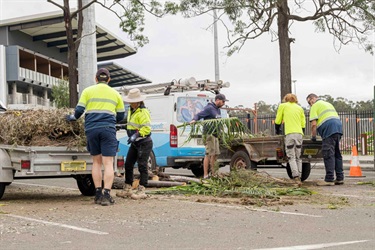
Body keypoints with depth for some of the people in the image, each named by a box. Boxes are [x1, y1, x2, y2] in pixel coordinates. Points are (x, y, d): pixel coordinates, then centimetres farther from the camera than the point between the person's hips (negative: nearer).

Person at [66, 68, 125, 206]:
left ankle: (98, 194, 11)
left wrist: (73, 117, 23)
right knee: (108, 163, -4)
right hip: (108, 129, -1)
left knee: (96, 162, 12)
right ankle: (106, 195, -14)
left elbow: (79, 110, 2)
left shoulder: (88, 91, 8)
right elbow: (121, 115, 17)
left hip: (91, 129, 1)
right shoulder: (115, 94, 13)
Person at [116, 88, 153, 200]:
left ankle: (141, 191, -4)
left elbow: (147, 128, -25)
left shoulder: (143, 112, -18)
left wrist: (136, 135, -31)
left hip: (144, 143, -10)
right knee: (128, 165, 10)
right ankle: (127, 189, 19)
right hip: (135, 143, 10)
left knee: (142, 166, -7)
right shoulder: (131, 110, 13)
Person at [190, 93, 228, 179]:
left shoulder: (218, 110, 18)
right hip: (209, 133, -10)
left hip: (215, 134, 10)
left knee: (215, 154, 12)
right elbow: (199, 115, -15)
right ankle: (205, 175, -11)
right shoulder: (209, 108, -10)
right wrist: (194, 120, -33)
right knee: (209, 154, -12)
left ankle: (213, 174, 20)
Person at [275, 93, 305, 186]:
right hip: (299, 133, 3)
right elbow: (303, 124, 17)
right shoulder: (300, 108, 20)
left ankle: (296, 177, -20)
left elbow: (278, 121, 14)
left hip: (289, 134, -3)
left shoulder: (282, 106, 12)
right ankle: (299, 178, 4)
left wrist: (277, 132, 30)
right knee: (298, 157, 10)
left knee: (291, 157, -5)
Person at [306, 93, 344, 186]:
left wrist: (313, 136, 6)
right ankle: (339, 178, 13)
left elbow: (313, 124, -5)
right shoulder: (328, 104, 29)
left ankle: (329, 179, -12)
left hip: (329, 130, -8)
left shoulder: (315, 106, 4)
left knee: (328, 155, -9)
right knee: (337, 154, 12)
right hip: (338, 127, 8)